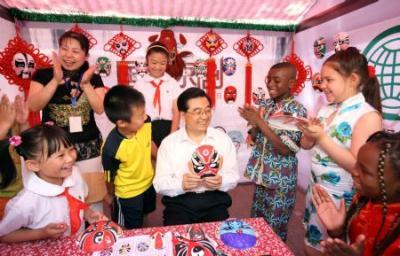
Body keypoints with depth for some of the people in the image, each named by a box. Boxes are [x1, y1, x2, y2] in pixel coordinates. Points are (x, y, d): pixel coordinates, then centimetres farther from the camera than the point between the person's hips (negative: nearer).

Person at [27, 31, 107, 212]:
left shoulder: (94, 79, 4)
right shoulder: (44, 74, 1)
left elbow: (99, 109, -5)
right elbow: (33, 106, -10)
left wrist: (86, 84, -15)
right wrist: (56, 81, -18)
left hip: (88, 146, 1)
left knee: (92, 193, 8)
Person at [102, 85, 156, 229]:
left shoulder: (145, 126, -24)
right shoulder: (112, 147, -37)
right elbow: (110, 176, -17)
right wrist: (111, 195, 1)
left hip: (148, 184, 6)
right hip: (127, 195, -5)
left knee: (142, 219, 34)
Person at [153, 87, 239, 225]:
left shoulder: (223, 139, 4)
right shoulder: (168, 142, -1)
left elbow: (233, 177, 5)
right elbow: (160, 184, -3)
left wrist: (221, 182, -18)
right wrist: (181, 184, -23)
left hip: (215, 201, 2)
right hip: (180, 203, -1)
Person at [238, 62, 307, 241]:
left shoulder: (297, 110, -15)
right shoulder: (265, 104, 3)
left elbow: (285, 149, -22)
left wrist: (260, 122, -24)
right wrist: (253, 122, -12)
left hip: (281, 180, -6)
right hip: (261, 174, 6)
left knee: (275, 228, 11)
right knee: (256, 222, 21)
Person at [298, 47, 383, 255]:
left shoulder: (368, 115, -18)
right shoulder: (327, 109, 2)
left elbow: (356, 165, -23)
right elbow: (307, 145, 8)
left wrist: (322, 137, -25)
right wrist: (309, 132, -13)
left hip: (341, 198, -6)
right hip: (315, 190, 7)